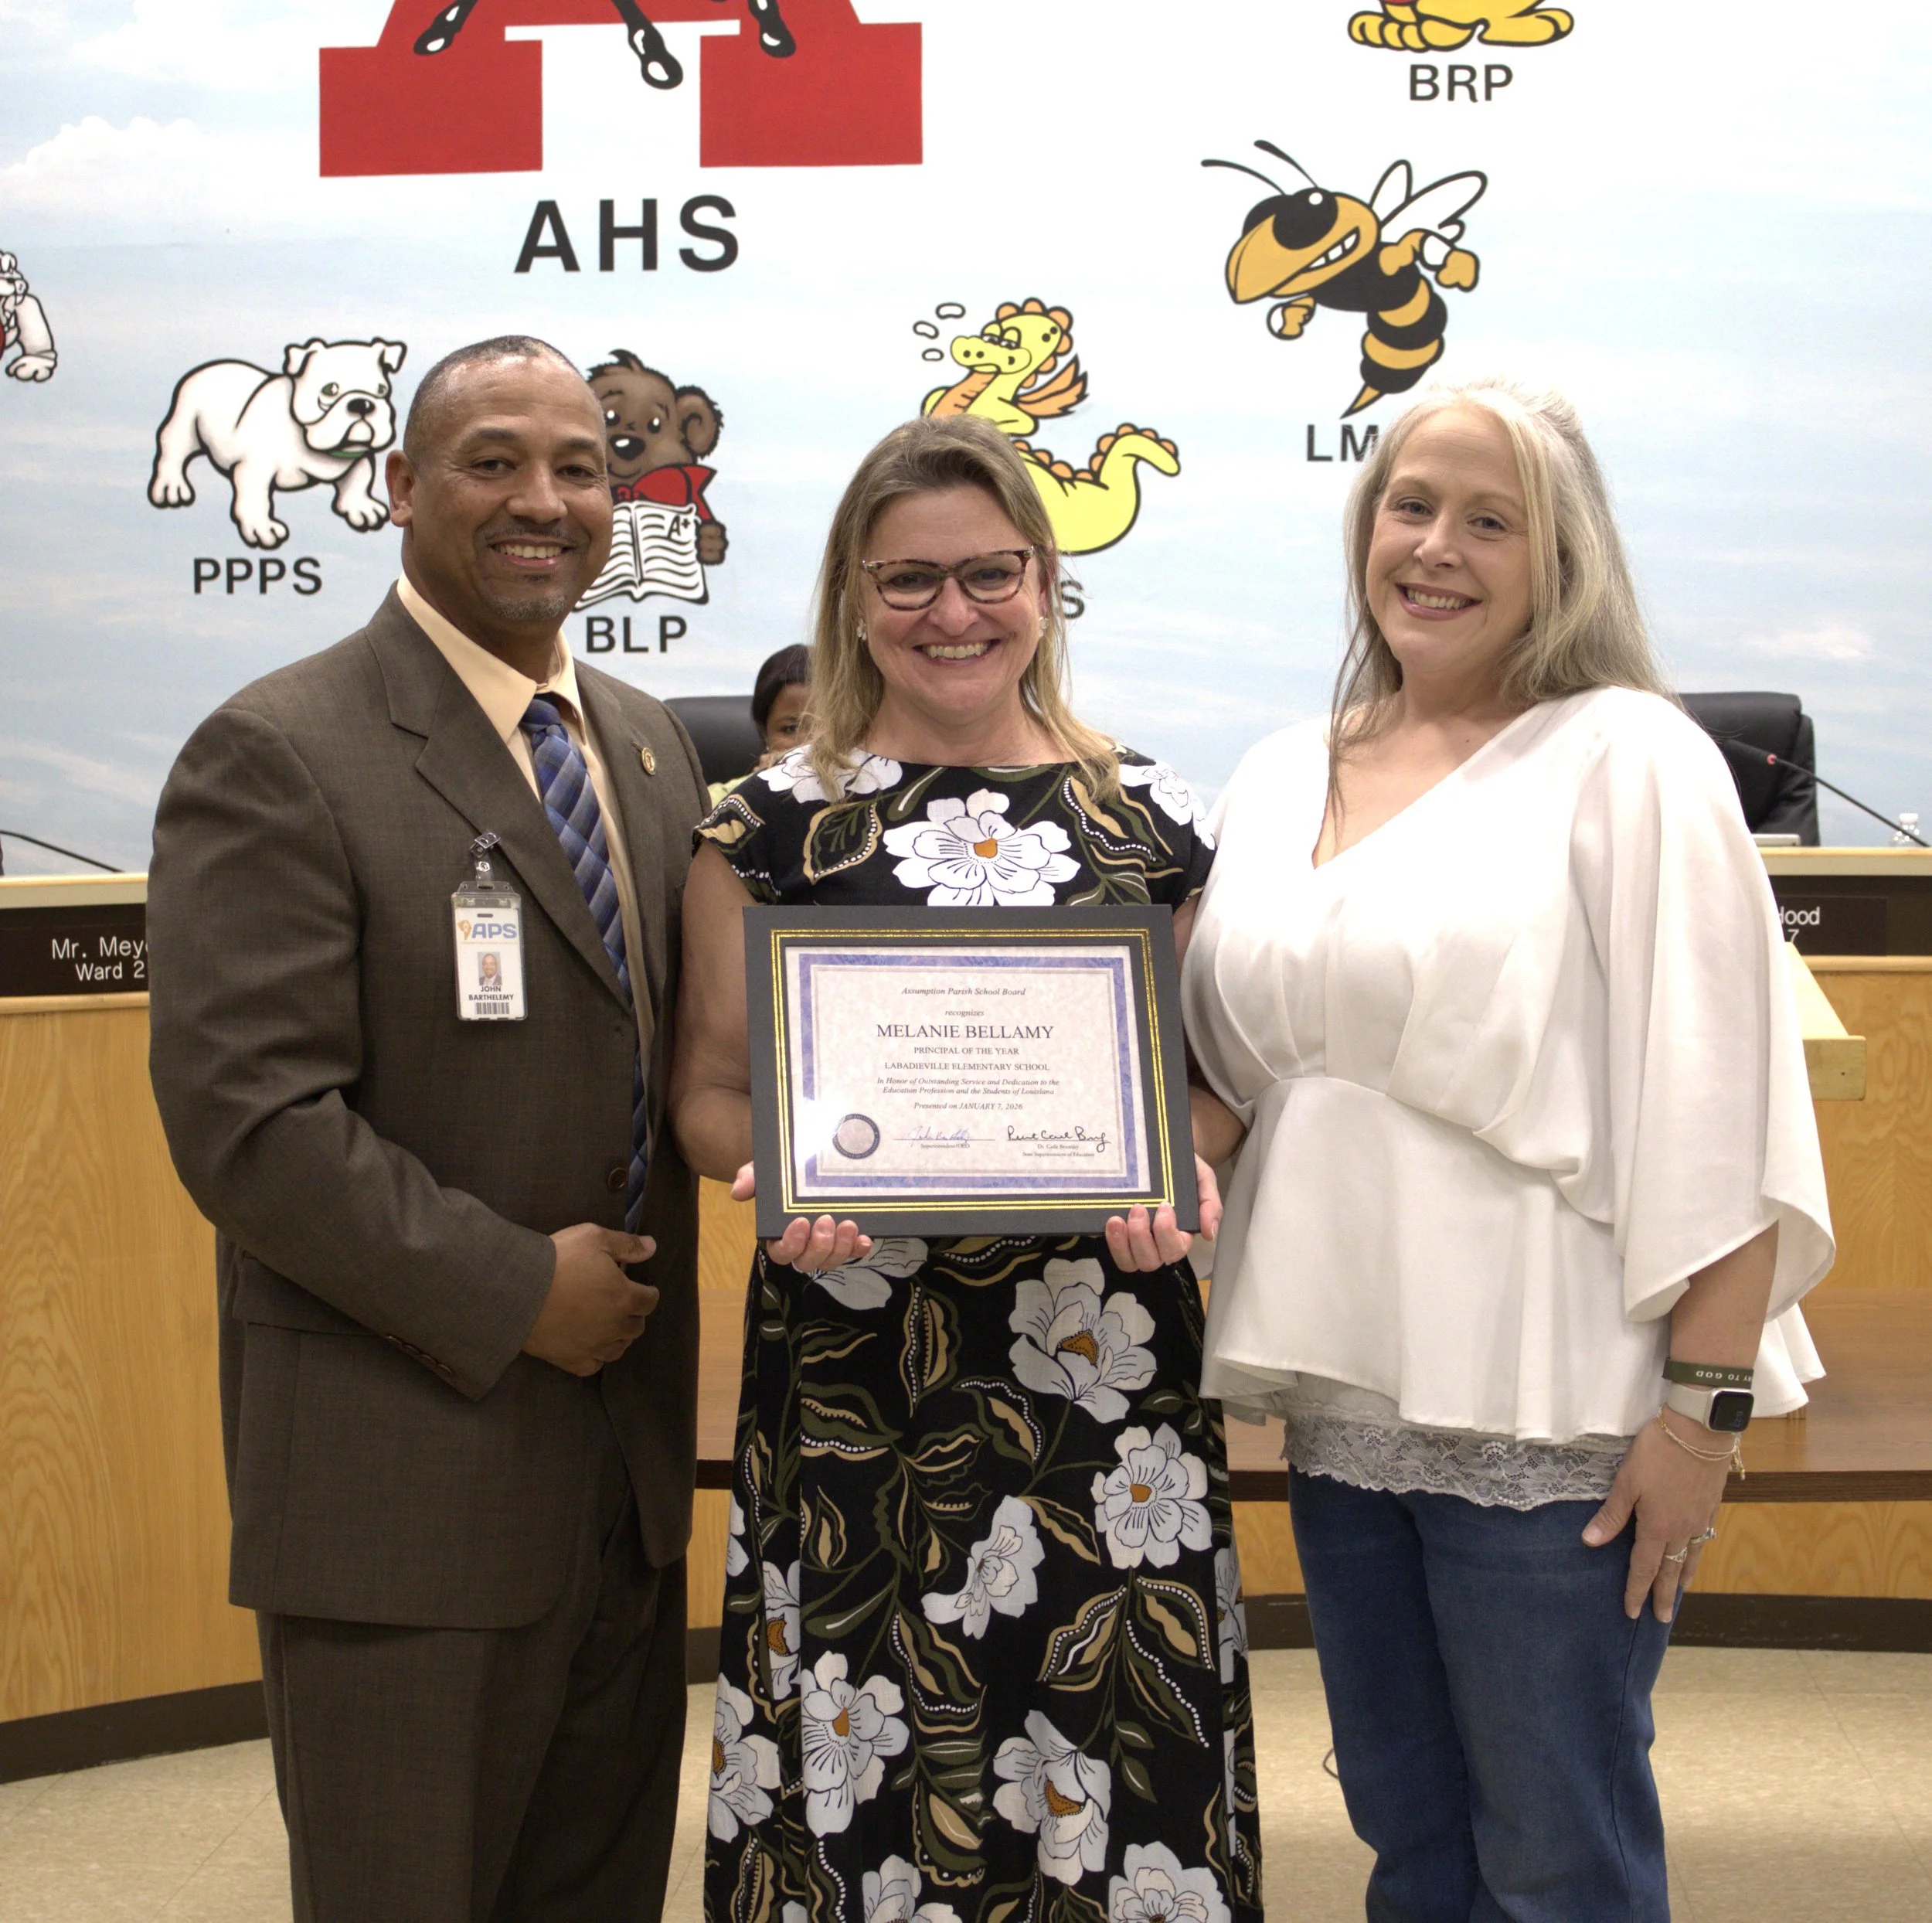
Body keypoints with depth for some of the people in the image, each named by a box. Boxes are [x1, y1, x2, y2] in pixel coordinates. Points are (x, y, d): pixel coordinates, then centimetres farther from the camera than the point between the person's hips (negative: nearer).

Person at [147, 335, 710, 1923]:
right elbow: (245, 1116, -19)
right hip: (408, 1466, -7)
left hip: (631, 1454, 7)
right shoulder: (277, 757, -12)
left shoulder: (650, 748, 11)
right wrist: (513, 1292, -17)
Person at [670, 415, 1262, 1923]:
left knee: (1121, 1761, 1)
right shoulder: (773, 823, 5)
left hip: (1104, 1352, 1)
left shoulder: (1148, 816, 8)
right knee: (869, 1789, 0)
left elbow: (1212, 1068, 12)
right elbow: (710, 1086, 7)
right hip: (852, 1359, -1)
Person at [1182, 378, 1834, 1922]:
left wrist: (1706, 1407, -15)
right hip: (1343, 1400, 6)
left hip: (1545, 1412, -6)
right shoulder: (1279, 781, 11)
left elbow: (1715, 1118, -12)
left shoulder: (1625, 762, -7)